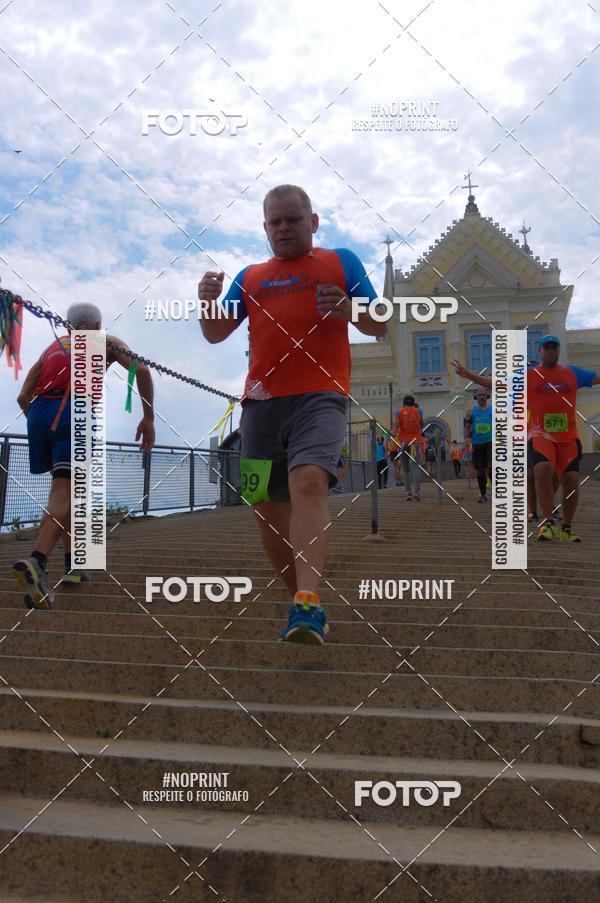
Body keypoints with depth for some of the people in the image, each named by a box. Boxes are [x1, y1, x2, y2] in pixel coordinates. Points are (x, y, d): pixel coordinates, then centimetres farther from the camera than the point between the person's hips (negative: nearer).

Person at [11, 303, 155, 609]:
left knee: (65, 488, 19)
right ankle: (36, 562, -35)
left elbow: (23, 397, 21)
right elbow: (141, 369, 2)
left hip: (38, 412, 5)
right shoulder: (106, 342, 22)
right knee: (63, 494, -13)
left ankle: (72, 563, 17)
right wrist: (148, 417, 4)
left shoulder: (53, 347, 30)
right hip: (75, 414, -4)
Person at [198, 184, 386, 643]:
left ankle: (308, 604, -35)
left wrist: (349, 310, -12)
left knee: (309, 479, -28)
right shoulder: (250, 277, 21)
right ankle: (304, 598, 21)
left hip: (320, 394, -4)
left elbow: (380, 326, 9)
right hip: (261, 400, 5)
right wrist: (207, 302, -6)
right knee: (267, 505, 4)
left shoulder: (341, 262, 13)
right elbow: (216, 333, 15)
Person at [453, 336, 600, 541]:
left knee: (571, 480, -1)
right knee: (543, 469, -29)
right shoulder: (528, 375, 6)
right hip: (540, 434, -3)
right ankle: (548, 523, -21)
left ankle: (567, 529, 17)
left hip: (569, 437, 3)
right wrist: (468, 375, -6)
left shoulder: (573, 374, 12)